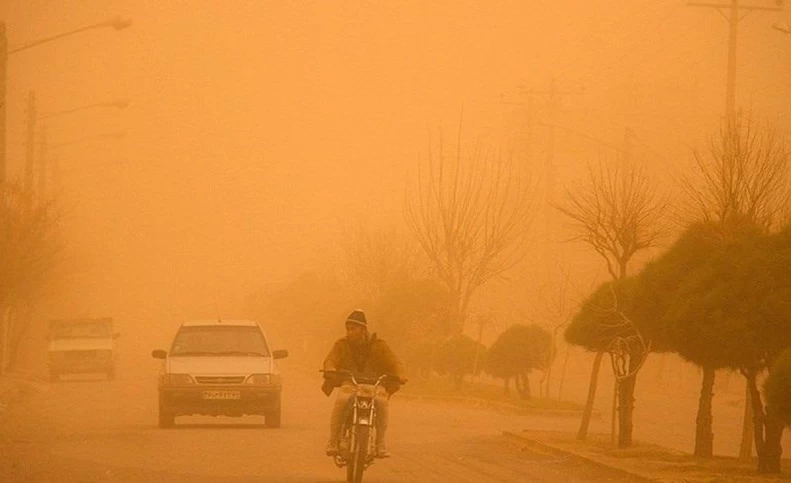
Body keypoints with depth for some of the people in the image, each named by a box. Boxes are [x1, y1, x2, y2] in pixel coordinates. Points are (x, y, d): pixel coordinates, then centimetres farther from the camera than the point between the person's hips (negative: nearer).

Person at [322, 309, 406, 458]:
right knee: (341, 401, -34)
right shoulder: (342, 344, 7)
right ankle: (333, 442, -27)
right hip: (349, 383, 0)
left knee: (381, 401, -34)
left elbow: (394, 362, -2)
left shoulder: (378, 345, 5)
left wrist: (399, 374, -25)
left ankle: (380, 444, -26)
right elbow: (330, 360, -6)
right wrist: (330, 370, -32)